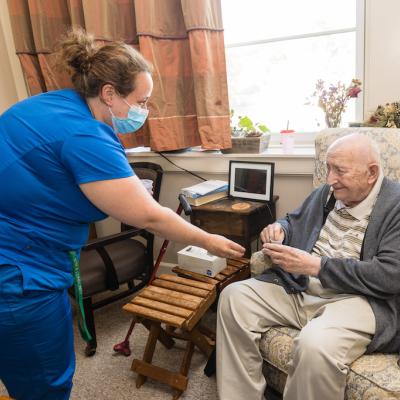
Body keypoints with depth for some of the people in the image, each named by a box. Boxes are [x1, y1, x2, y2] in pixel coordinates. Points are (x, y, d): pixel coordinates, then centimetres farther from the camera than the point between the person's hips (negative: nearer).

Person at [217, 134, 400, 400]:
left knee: (315, 345, -36)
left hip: (360, 298, -6)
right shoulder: (327, 193, 12)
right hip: (298, 287, 7)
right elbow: (294, 221, 27)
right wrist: (279, 229, 0)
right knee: (234, 296, -9)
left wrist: (313, 265, -22)